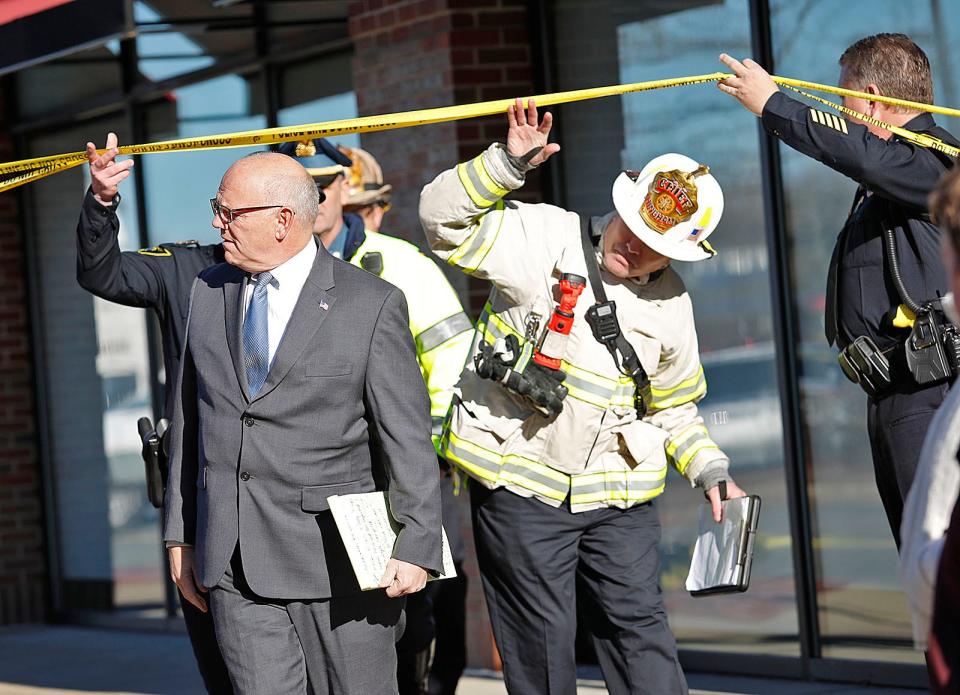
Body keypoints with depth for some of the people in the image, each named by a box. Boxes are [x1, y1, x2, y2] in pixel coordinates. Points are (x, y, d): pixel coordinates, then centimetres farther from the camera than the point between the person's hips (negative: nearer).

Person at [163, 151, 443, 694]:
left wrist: (417, 547, -12)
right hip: (230, 562, 4)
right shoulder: (208, 293, 10)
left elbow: (409, 440, -6)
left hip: (336, 561, -4)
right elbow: (189, 420, 15)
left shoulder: (373, 305, -5)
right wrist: (181, 536, 14)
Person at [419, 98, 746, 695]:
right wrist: (508, 165, -25)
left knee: (639, 625, 2)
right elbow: (445, 219, -14)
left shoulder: (671, 304, 7)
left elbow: (673, 405, 18)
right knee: (541, 644, 3)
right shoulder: (546, 238, -7)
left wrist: (709, 469, 6)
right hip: (520, 483, -3)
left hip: (618, 494, 3)